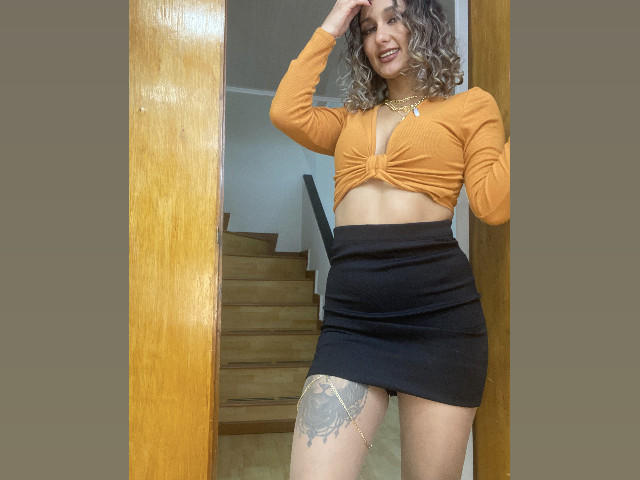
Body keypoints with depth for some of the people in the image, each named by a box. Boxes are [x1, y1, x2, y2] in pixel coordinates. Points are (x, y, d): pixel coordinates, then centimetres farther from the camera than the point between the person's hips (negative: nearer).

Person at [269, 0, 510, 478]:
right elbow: (287, 113, 4)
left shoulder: (471, 105, 12)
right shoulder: (351, 118, 23)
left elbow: (492, 203, -1)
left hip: (437, 307, -2)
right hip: (350, 314, 3)